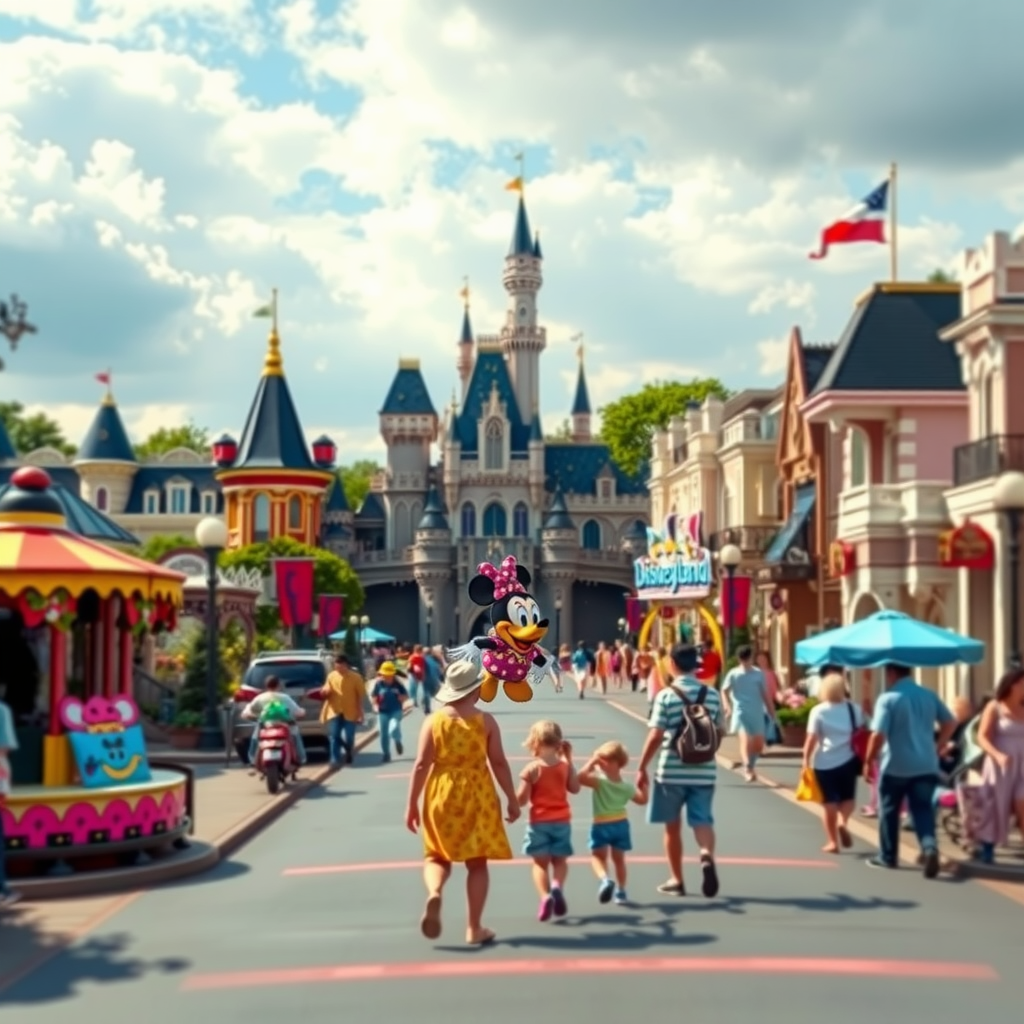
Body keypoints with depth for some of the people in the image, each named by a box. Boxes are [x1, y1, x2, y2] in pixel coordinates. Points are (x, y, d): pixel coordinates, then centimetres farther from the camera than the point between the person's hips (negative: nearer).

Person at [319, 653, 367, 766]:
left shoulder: (355, 677, -5)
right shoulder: (331, 676, 5)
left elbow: (361, 696, -2)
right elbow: (326, 692, 15)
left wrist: (361, 713, -5)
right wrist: (325, 692, -11)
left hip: (350, 713, -2)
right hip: (334, 712, 2)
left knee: (349, 738, 2)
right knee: (334, 736, -7)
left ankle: (350, 751, 33)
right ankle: (335, 760, -2)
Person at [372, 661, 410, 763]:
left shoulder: (397, 684, -6)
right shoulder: (378, 683, -5)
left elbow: (406, 695, 5)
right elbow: (373, 696, 9)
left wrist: (402, 698, -16)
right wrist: (376, 705, -5)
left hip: (396, 711, -2)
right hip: (383, 712, 2)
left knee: (393, 728, -25)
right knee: (384, 734, 7)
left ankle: (398, 742, 8)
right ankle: (386, 754, 24)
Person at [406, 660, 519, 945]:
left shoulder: (434, 721, -3)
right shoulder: (485, 721, -5)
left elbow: (421, 765, -5)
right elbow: (499, 763, -4)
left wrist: (412, 804, 1)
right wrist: (512, 799, 5)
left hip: (442, 796, 1)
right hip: (477, 796, -1)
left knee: (437, 856, 16)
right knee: (477, 863, 9)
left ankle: (434, 892, -16)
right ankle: (474, 928, 11)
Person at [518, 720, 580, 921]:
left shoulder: (532, 769, -13)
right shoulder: (564, 766, -2)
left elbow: (522, 800, -14)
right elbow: (575, 788, 11)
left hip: (539, 822, -3)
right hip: (562, 821, 3)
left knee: (540, 862, 5)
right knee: (559, 860, 15)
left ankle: (545, 896, -16)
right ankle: (558, 887, -13)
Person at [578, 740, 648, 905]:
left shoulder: (600, 781, -18)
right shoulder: (627, 786, 0)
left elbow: (581, 777, -32)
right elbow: (643, 799, 11)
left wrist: (591, 762, -22)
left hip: (601, 825, -5)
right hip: (621, 824, 5)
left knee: (598, 856, 2)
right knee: (618, 858, 18)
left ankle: (605, 879, -26)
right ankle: (621, 891, 23)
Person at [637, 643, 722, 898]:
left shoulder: (666, 695, -9)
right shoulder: (712, 695, 3)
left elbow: (655, 736, -13)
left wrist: (642, 768, -5)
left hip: (671, 771, -2)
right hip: (703, 771, 2)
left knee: (673, 827, 11)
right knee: (702, 821, 5)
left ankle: (676, 880, 18)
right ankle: (707, 855, -25)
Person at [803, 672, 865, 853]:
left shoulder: (818, 711, -5)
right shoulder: (853, 709, 2)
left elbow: (811, 739, -9)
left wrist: (806, 760, -3)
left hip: (824, 763, -1)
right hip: (848, 760, 1)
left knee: (830, 803, 7)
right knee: (847, 798, 17)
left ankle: (833, 842, 10)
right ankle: (843, 822, -12)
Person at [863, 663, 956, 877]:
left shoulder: (888, 699, -12)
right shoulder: (929, 696, 6)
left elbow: (878, 734, -18)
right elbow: (950, 722, 13)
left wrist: (868, 761, -8)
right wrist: (937, 748, 20)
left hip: (895, 766, -4)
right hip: (926, 766, 4)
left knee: (889, 812, 12)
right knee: (923, 810, 5)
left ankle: (888, 857, 21)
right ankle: (930, 846, -20)